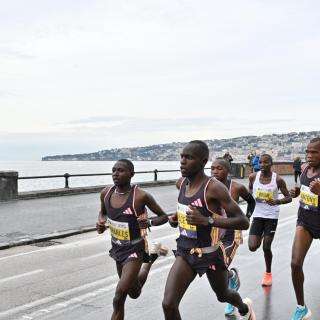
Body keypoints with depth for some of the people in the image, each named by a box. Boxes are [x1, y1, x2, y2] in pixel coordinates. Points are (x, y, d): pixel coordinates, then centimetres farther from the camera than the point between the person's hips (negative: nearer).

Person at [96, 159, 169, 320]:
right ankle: (152, 256, 48)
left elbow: (164, 217, -9)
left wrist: (150, 222, -30)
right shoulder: (106, 193, -8)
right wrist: (101, 222, -9)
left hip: (134, 249, -6)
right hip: (117, 247, 6)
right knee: (134, 293, 26)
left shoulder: (141, 196, -23)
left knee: (119, 298, -15)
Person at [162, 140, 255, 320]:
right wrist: (177, 217, 3)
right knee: (168, 304, -9)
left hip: (210, 253, -4)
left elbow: (244, 222, -24)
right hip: (185, 252, 5)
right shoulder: (182, 183, -1)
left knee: (223, 295, 23)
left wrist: (207, 220, -34)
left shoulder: (214, 188, -22)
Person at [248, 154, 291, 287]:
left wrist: (277, 201, -24)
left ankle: (268, 273, 26)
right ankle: (261, 236, 29)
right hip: (257, 215, 2)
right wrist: (251, 196, -4)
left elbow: (289, 198, -5)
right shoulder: (253, 177, -5)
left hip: (272, 216, -2)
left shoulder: (278, 179, -12)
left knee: (266, 247, 0)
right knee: (253, 247, -7)